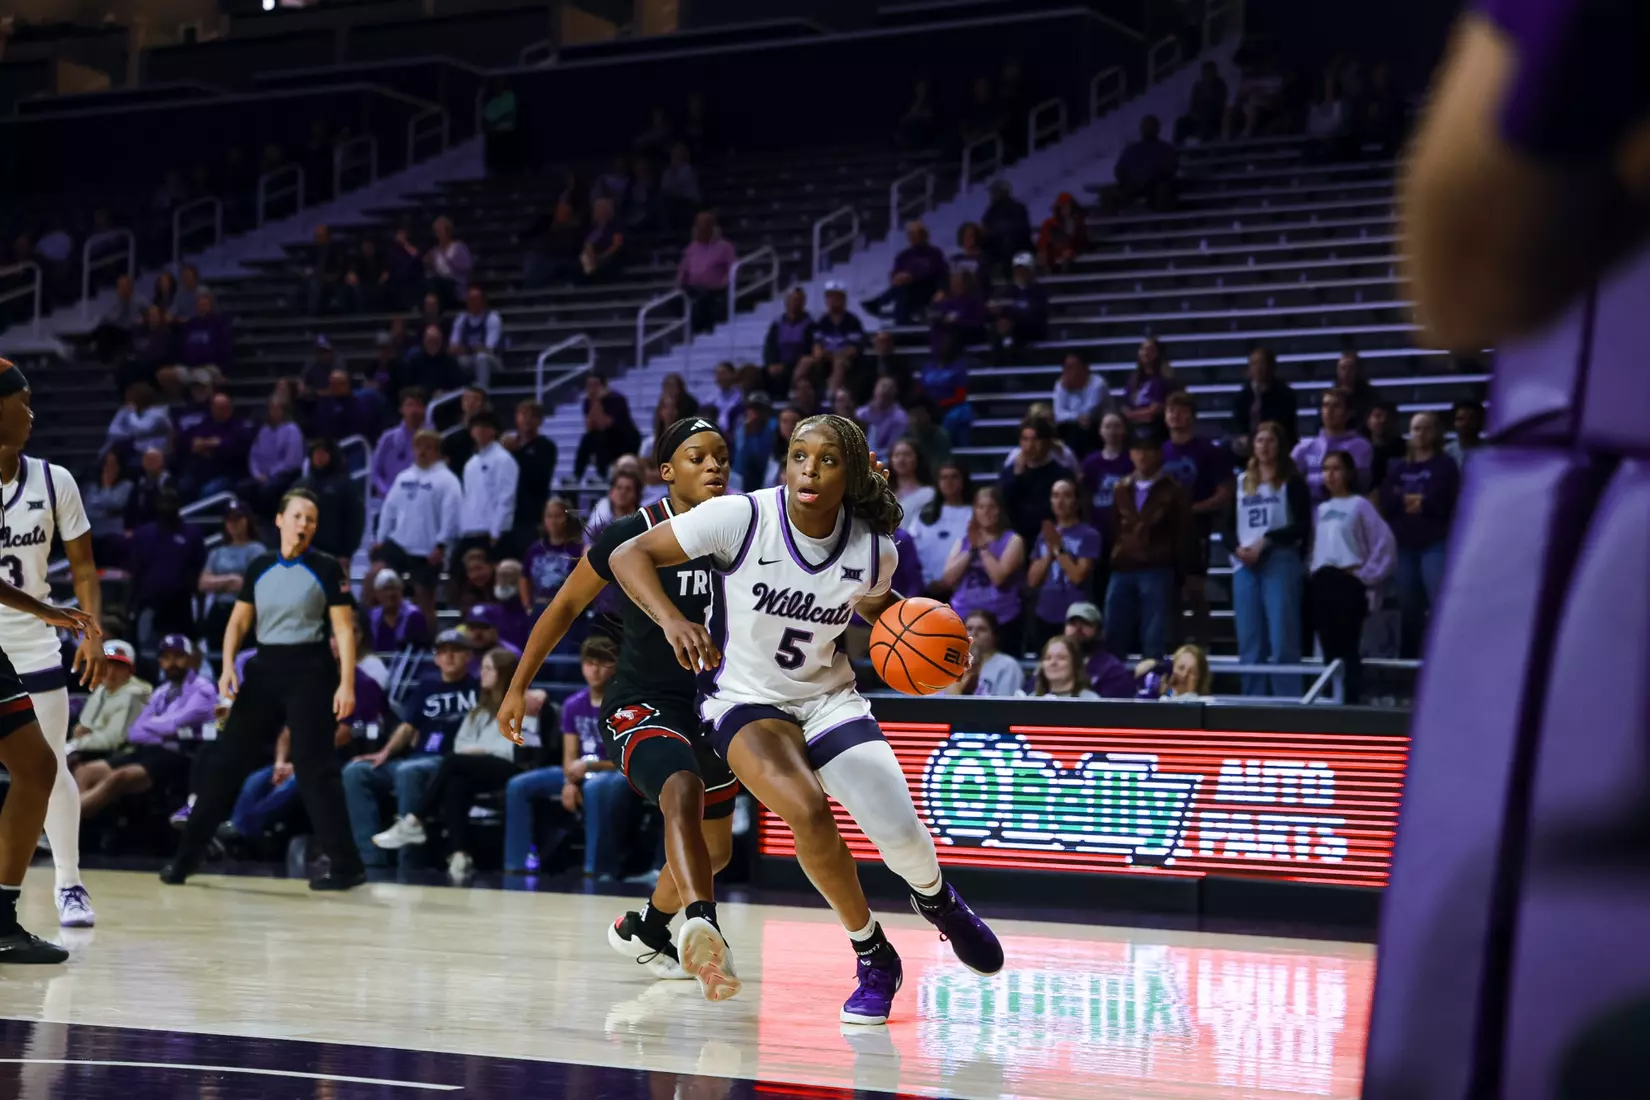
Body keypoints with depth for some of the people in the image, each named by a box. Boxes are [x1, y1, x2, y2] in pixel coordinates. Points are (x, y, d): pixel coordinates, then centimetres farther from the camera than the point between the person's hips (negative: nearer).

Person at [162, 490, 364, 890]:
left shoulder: (327, 569, -3)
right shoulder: (260, 568, 9)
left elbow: (344, 629, -6)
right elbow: (239, 621, 12)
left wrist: (347, 683, -15)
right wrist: (228, 665, -4)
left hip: (309, 670, -4)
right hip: (265, 668, 4)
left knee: (315, 767, -8)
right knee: (228, 761, 5)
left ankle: (346, 864, -2)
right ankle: (186, 855, 12)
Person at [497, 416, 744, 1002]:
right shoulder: (630, 535, -13)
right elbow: (566, 607, 0)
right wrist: (518, 687, 4)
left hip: (711, 707, 6)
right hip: (640, 706, -6)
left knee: (714, 849, 21)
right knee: (683, 791, -38)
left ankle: (640, 930, 49)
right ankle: (701, 926, -56)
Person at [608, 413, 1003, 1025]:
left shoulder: (874, 545, -8)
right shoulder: (741, 518, -19)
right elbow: (629, 556, -15)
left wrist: (888, 607, -9)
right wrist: (672, 619, -32)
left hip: (830, 699, 3)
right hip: (746, 701, -3)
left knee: (903, 837, -13)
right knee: (807, 810, -31)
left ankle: (936, 898, 29)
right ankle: (873, 957, -7)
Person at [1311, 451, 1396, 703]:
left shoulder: (1360, 505, 0)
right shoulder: (1321, 509, 18)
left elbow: (1384, 543, -6)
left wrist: (1365, 575, -8)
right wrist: (1312, 573, 5)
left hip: (1348, 583, -6)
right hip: (1321, 584, 6)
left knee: (1347, 648, -10)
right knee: (1329, 648, 6)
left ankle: (1351, 701, -11)